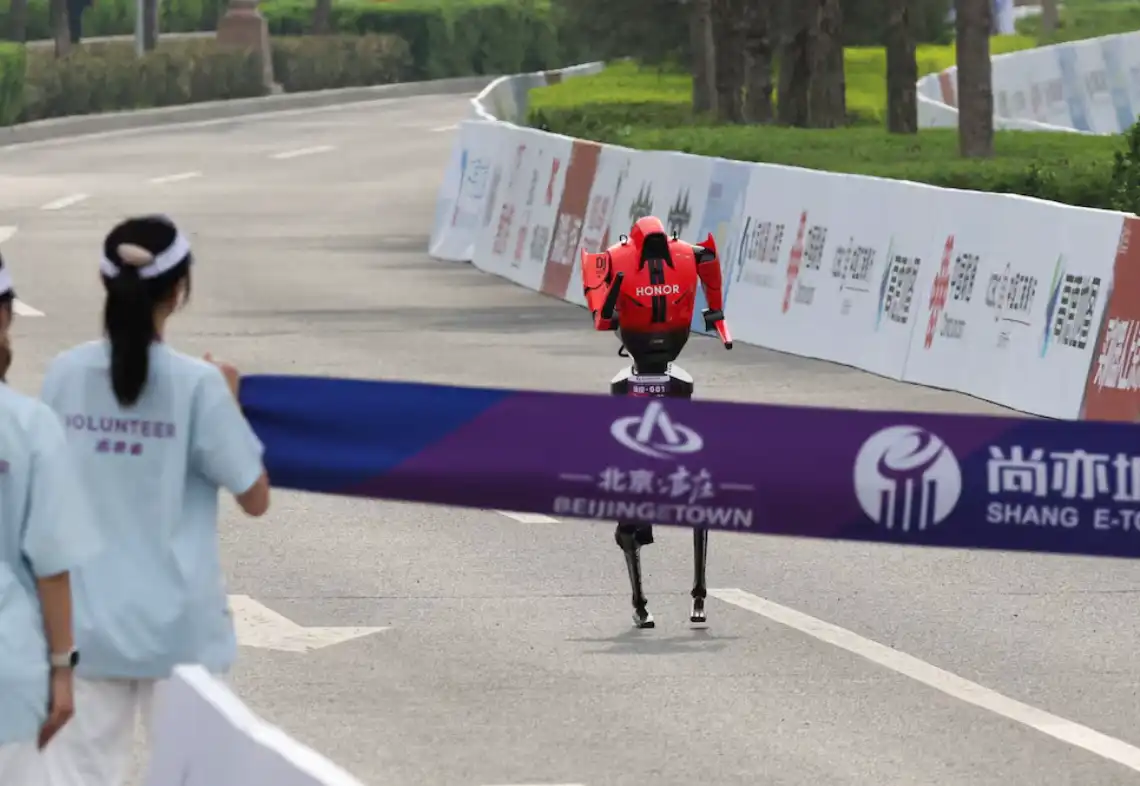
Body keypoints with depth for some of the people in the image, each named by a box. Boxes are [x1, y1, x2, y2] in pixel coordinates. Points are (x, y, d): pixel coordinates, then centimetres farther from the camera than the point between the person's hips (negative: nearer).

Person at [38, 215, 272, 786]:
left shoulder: (64, 375, -3)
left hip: (87, 622, 3)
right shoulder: (196, 384, -13)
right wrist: (229, 401, 5)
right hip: (177, 624, -3)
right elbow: (255, 498, -6)